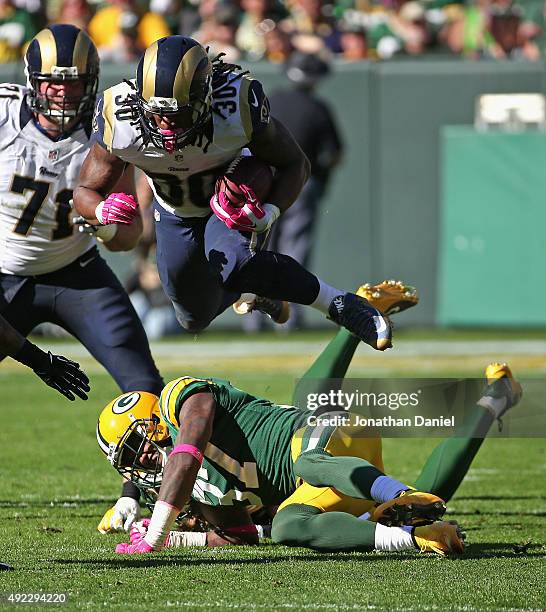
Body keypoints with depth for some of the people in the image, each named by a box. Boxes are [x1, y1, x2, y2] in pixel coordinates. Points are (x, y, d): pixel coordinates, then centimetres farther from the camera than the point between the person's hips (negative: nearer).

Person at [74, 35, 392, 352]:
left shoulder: (239, 105, -36)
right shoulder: (118, 118, -32)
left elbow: (295, 164, -19)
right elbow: (86, 193, -18)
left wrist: (270, 213, -39)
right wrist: (102, 211, -43)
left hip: (236, 203, -3)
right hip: (175, 215, 3)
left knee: (233, 267, -35)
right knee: (197, 318, 18)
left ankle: (339, 303, -19)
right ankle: (258, 289, 50)